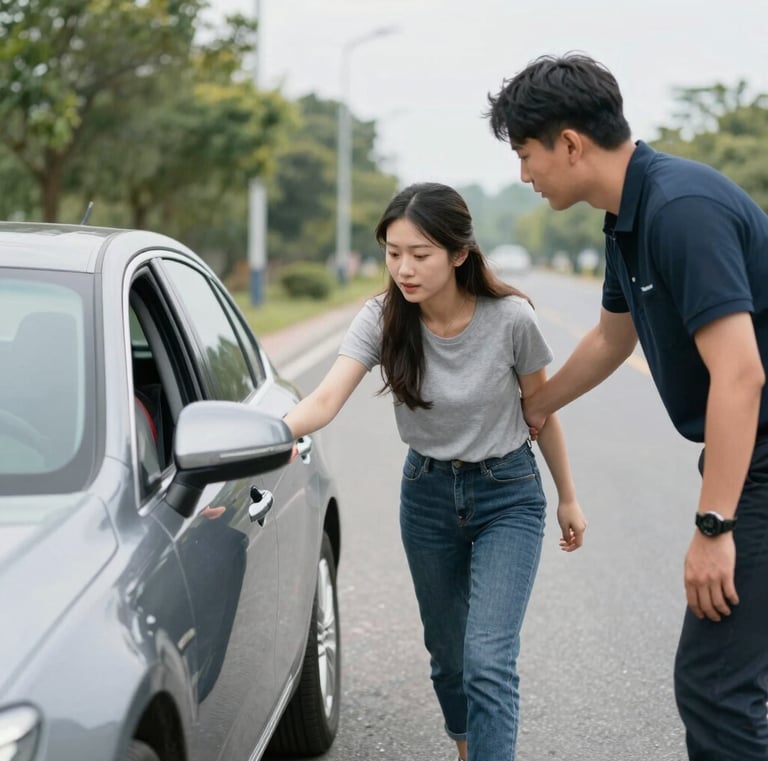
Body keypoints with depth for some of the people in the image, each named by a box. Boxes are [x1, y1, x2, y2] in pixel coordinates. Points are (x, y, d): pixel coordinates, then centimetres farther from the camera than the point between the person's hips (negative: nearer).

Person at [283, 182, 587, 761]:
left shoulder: (510, 317, -21)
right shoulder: (384, 319, -16)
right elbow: (328, 398, -30)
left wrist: (568, 497, 4)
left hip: (508, 495, -3)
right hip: (428, 491, 3)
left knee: (487, 658, -16)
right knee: (448, 653, 17)